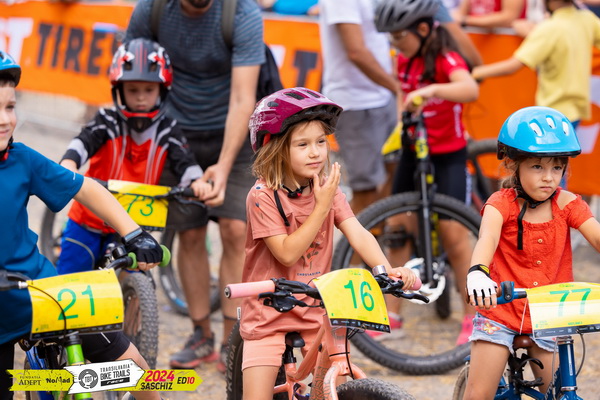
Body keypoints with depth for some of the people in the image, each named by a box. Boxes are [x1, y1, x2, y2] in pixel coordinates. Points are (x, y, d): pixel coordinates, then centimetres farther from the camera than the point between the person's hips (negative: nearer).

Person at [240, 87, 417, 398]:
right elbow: (287, 253, -22)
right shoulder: (263, 196, -16)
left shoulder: (328, 189, 0)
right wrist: (322, 207, -23)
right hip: (269, 314, -4)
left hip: (315, 311, 4)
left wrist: (388, 270, -30)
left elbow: (357, 234, -12)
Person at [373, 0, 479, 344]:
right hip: (413, 151, 7)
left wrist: (433, 90, -56)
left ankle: (474, 316, 5)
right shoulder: (406, 60, 2)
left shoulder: (446, 59, -20)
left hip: (448, 155, -7)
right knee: (399, 229, 6)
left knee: (454, 233, -8)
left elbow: (470, 89, -40)